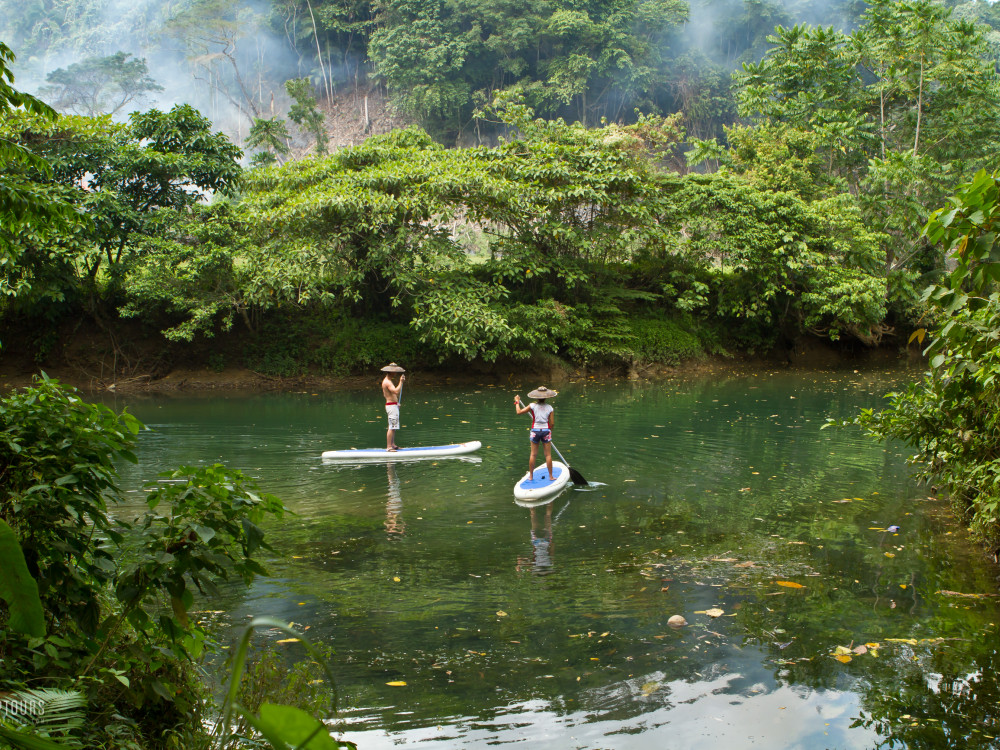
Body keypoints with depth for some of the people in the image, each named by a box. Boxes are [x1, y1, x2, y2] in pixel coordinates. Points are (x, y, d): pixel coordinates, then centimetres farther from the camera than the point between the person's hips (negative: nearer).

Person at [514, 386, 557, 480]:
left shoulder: (533, 406, -7)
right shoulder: (549, 407, -4)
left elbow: (519, 412, -4)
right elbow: (551, 423, -3)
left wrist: (517, 402, 12)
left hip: (535, 431, 0)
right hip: (546, 430, 0)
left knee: (533, 454, 8)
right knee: (548, 454, 6)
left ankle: (531, 475, 13)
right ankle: (551, 476, 8)